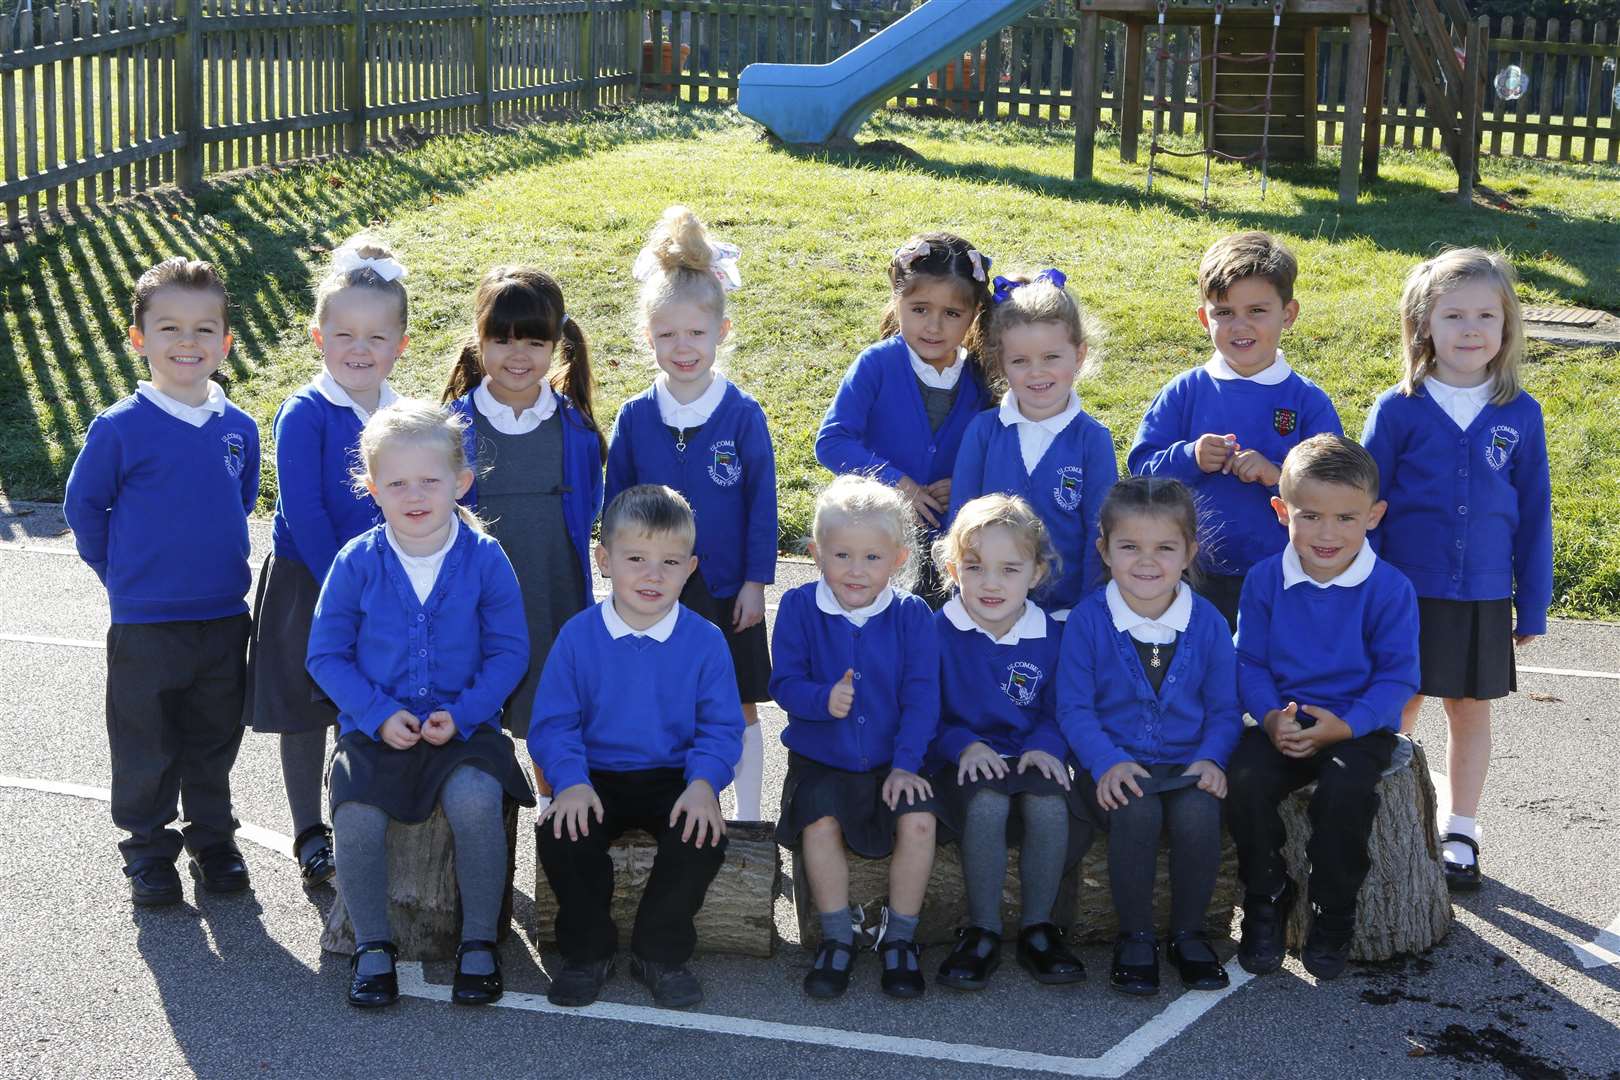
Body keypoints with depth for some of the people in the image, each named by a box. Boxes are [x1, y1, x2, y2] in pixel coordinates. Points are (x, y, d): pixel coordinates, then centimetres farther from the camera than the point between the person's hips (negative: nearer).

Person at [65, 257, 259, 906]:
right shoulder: (120, 428, -12)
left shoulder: (239, 429, 0)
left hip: (225, 616, 3)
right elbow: (83, 506, 0)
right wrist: (123, 575, 2)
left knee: (214, 742, 15)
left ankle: (213, 840, 32)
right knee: (147, 748, 8)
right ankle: (149, 850, 25)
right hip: (143, 625, -3)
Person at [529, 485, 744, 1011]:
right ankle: (588, 951, -3)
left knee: (703, 839, -28)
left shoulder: (704, 640, -2)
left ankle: (660, 952, -2)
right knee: (561, 834, -29)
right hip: (596, 777, 0)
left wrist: (704, 781, -21)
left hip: (673, 779, 0)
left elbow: (721, 727, -1)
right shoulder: (578, 635, -2)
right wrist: (572, 781, -22)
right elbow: (553, 724, -3)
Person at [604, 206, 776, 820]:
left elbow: (763, 504, -4)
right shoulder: (634, 418, -3)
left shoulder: (742, 416, -9)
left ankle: (748, 823, 23)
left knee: (740, 707, 10)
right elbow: (616, 504, 6)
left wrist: (756, 580, -5)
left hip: (728, 591, -1)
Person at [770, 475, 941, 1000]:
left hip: (892, 761, 0)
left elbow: (921, 697, -5)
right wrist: (822, 699, -26)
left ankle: (900, 936, -3)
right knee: (820, 822, -28)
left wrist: (905, 763, -13)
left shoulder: (912, 614, -4)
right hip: (820, 760, 0)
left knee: (918, 821, -25)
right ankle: (837, 937, -7)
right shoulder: (799, 607, -5)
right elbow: (784, 682, -6)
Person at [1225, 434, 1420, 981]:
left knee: (1346, 787, -33)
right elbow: (1250, 662, 3)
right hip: (1282, 724, 2)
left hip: (1358, 727, -2)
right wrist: (1272, 717, -17)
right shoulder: (1264, 580, 1)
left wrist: (1344, 725, -21)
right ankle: (1267, 901, -3)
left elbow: (1397, 675, -6)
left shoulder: (1390, 588, -6)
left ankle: (1333, 917, -8)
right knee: (1244, 778, -28)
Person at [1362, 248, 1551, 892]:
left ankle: (1460, 835, 27)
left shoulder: (1520, 415, -1)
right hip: (1405, 594, -2)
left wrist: (1532, 607, 5)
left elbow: (1533, 514, 5)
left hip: (1484, 599, 2)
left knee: (1471, 714, 12)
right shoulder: (1397, 411, -6)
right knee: (1396, 717, 6)